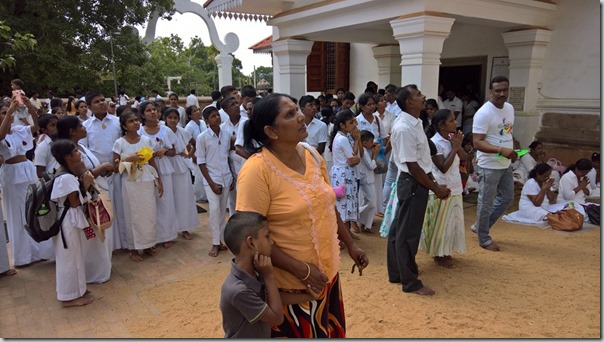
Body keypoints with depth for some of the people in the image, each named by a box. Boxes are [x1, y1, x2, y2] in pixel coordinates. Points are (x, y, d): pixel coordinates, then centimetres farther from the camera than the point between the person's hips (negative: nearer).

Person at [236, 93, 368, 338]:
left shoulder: (312, 155, 1)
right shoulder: (257, 170, -20)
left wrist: (350, 246, 14)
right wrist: (302, 270, -22)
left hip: (327, 273, 7)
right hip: (290, 283, -6)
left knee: (328, 333, 23)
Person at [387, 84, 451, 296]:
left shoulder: (415, 123, 8)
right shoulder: (404, 128, -22)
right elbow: (412, 165, -21)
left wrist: (434, 181, 12)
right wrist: (435, 189, -14)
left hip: (417, 182, 10)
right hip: (413, 184, -10)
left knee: (399, 229, 17)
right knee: (408, 233, 2)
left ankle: (396, 273, 32)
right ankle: (410, 282, 16)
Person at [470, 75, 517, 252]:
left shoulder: (510, 108, 6)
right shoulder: (483, 113, -20)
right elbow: (477, 143, -24)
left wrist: (512, 151, 7)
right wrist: (501, 150, -34)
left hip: (505, 164, 9)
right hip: (489, 166, -8)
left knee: (507, 197, 19)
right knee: (486, 203, 3)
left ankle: (479, 226, 32)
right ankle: (484, 239, 20)